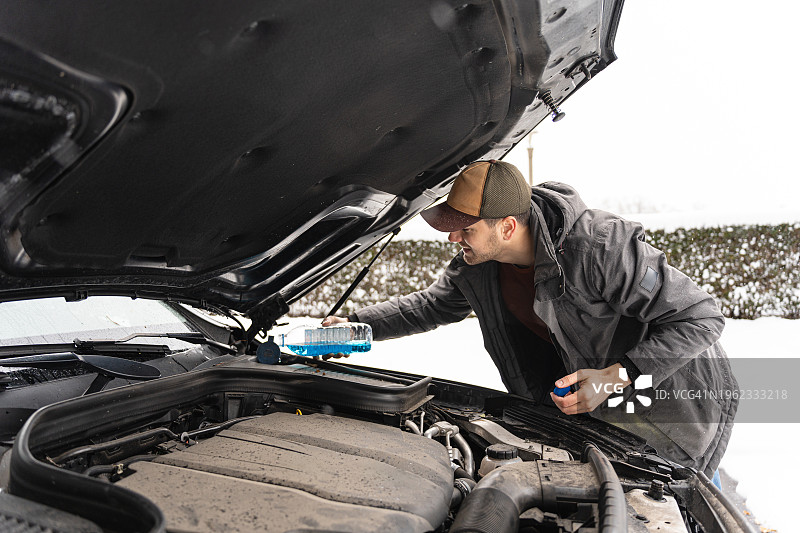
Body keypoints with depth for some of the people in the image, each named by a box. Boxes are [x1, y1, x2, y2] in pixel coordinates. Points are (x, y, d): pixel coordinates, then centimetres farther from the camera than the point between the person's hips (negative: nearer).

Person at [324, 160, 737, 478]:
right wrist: (357, 325, -1)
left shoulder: (602, 248, -34)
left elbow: (701, 318, -26)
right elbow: (432, 305, 7)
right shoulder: (475, 266, -12)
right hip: (589, 404, 6)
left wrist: (616, 376, -34)